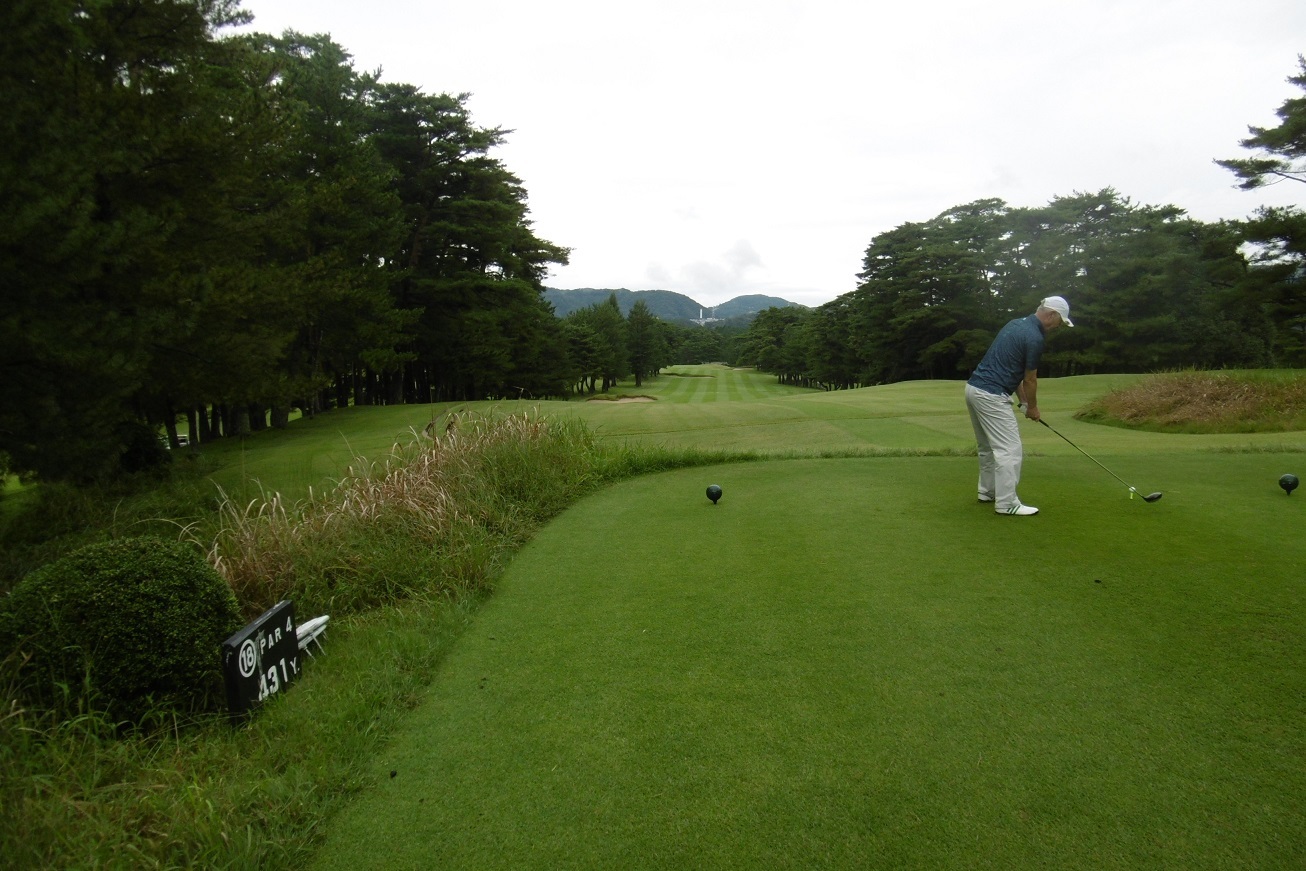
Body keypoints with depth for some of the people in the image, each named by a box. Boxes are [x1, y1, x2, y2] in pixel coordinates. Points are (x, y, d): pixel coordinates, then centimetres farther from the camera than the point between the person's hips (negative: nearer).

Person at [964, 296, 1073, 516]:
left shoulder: (1017, 323, 16)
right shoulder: (1034, 338, -13)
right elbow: (1030, 379, -3)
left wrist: (1023, 401, 21)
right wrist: (1032, 407, 14)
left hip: (975, 388, 10)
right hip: (991, 395, -10)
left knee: (988, 446, 21)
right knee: (1010, 449, -4)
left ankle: (988, 491, 31)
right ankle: (1007, 503, -1)